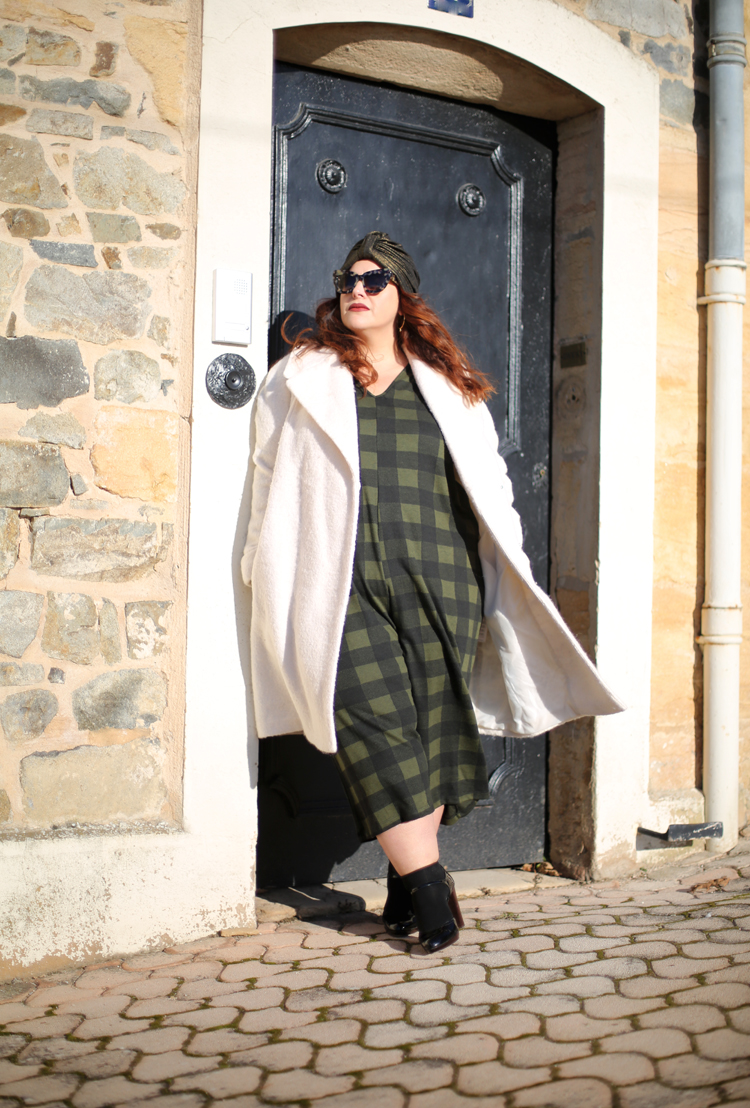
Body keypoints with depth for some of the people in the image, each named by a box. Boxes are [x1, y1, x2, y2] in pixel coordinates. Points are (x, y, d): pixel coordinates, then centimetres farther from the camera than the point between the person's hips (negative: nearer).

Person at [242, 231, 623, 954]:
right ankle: (430, 886, -7)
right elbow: (272, 486, 16)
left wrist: (509, 572, 13)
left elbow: (489, 486, 19)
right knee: (375, 722, -13)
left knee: (432, 728, -2)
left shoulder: (450, 389, 18)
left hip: (440, 583, 2)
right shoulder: (300, 380, 16)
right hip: (347, 586, -1)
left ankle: (406, 884, 10)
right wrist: (270, 580, 12)